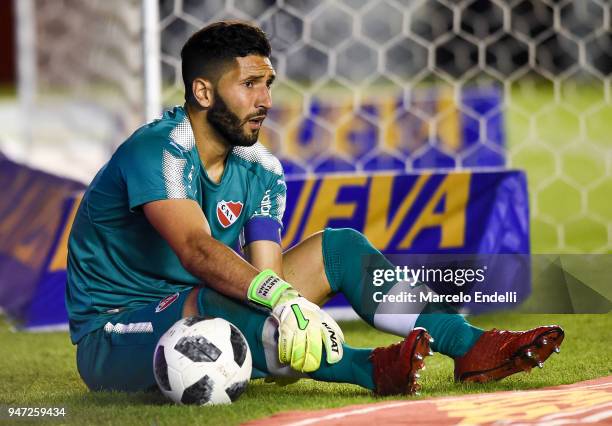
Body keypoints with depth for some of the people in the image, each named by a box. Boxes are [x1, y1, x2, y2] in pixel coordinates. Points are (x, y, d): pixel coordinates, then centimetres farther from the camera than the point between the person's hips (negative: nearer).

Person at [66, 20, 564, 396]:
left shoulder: (261, 172, 4)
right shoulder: (158, 151, -21)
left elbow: (265, 272, -8)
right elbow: (196, 249, -38)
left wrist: (297, 318, -31)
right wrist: (283, 298, -52)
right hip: (113, 337, -7)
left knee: (339, 247, -2)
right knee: (208, 302, -40)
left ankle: (469, 346, -17)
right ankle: (371, 369, -51)